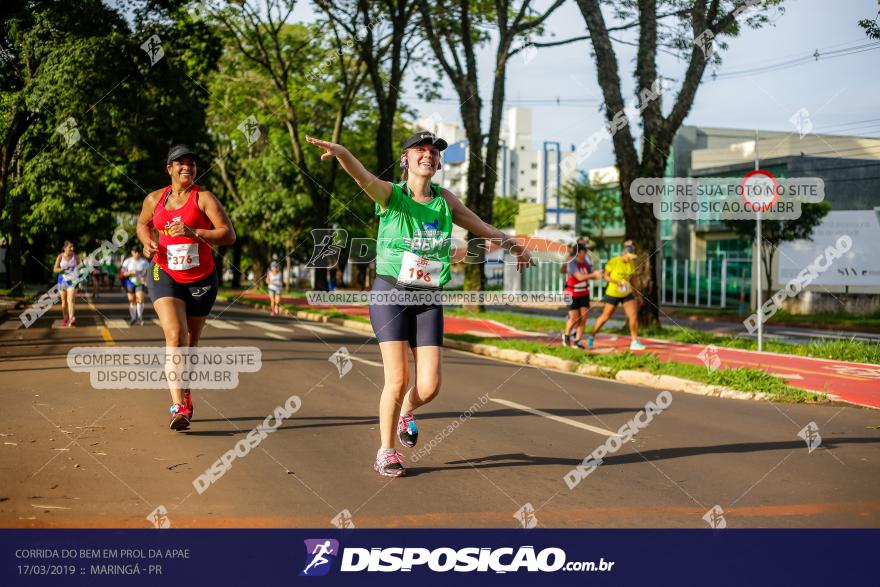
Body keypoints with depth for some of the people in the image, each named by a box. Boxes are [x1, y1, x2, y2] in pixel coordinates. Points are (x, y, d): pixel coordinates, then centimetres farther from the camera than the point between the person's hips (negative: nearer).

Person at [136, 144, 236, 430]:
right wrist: (147, 242, 3)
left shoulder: (204, 198, -8)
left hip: (201, 278, -1)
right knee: (174, 336, -18)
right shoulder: (155, 199, 4)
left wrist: (193, 232, -28)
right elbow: (142, 223, 25)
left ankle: (186, 393, 37)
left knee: (191, 341, 13)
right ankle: (178, 406, -24)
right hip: (165, 275, 1)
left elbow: (229, 235, -16)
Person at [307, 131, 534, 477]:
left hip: (429, 300, 4)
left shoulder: (445, 199, 9)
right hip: (390, 293, -3)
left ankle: (406, 412, 32)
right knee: (397, 380, -9)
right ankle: (386, 450, 13)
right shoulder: (391, 194, -4)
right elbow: (361, 175, -25)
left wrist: (511, 245, 37)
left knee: (429, 386, -4)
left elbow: (480, 226, 24)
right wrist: (341, 152, -46)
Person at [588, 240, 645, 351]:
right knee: (605, 317, 6)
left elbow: (631, 278, 10)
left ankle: (634, 342, -3)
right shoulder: (613, 261, -16)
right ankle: (591, 337, 26)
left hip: (627, 294, 4)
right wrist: (616, 282, -25)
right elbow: (606, 276, -9)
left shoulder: (631, 263, -1)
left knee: (634, 316, -10)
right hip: (613, 294, -4)